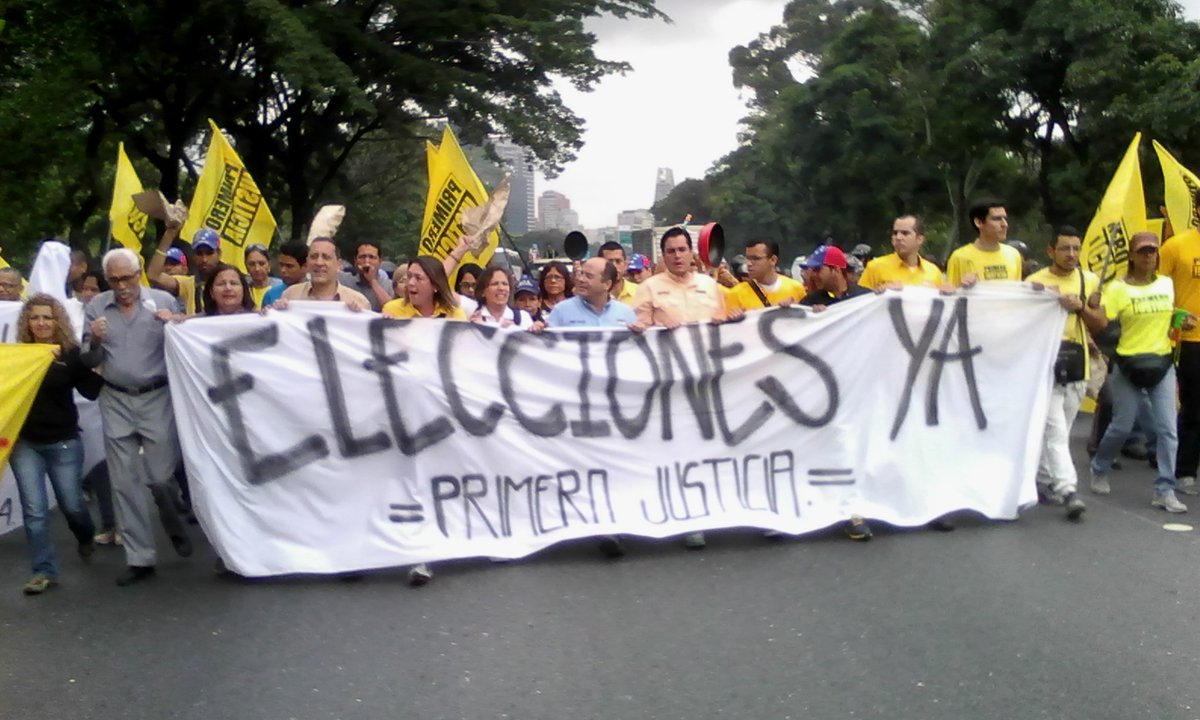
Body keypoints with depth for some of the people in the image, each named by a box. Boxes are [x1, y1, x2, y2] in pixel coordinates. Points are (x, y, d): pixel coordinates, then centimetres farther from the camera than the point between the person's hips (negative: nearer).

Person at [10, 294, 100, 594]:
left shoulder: (71, 354, -6)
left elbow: (92, 390, -12)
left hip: (63, 442, -1)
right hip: (24, 442, 1)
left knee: (71, 503, 11)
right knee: (34, 510, -1)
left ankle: (86, 538, 43)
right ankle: (44, 571, 9)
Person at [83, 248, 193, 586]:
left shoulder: (164, 301, -4)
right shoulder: (96, 306, 3)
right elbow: (90, 362, 6)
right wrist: (94, 342, -15)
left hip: (157, 398, -2)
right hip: (115, 402, 3)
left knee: (160, 476, 1)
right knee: (124, 483, 4)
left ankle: (175, 527, 33)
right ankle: (139, 558, 12)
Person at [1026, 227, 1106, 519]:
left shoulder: (1090, 281, 8)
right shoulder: (1035, 282, -3)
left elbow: (1101, 324, 3)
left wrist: (1081, 307, -13)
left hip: (1077, 364, 5)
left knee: (1062, 431, 12)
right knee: (1055, 431, -11)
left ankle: (1044, 480, 26)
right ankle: (1067, 490, -16)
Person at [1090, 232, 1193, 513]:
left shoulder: (1167, 284, 6)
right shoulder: (1118, 288, -8)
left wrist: (1183, 322, 3)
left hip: (1162, 364, 3)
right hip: (1128, 364, -3)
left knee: (1167, 429, -3)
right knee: (1121, 426, 4)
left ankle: (1165, 491, 2)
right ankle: (1099, 470, 30)